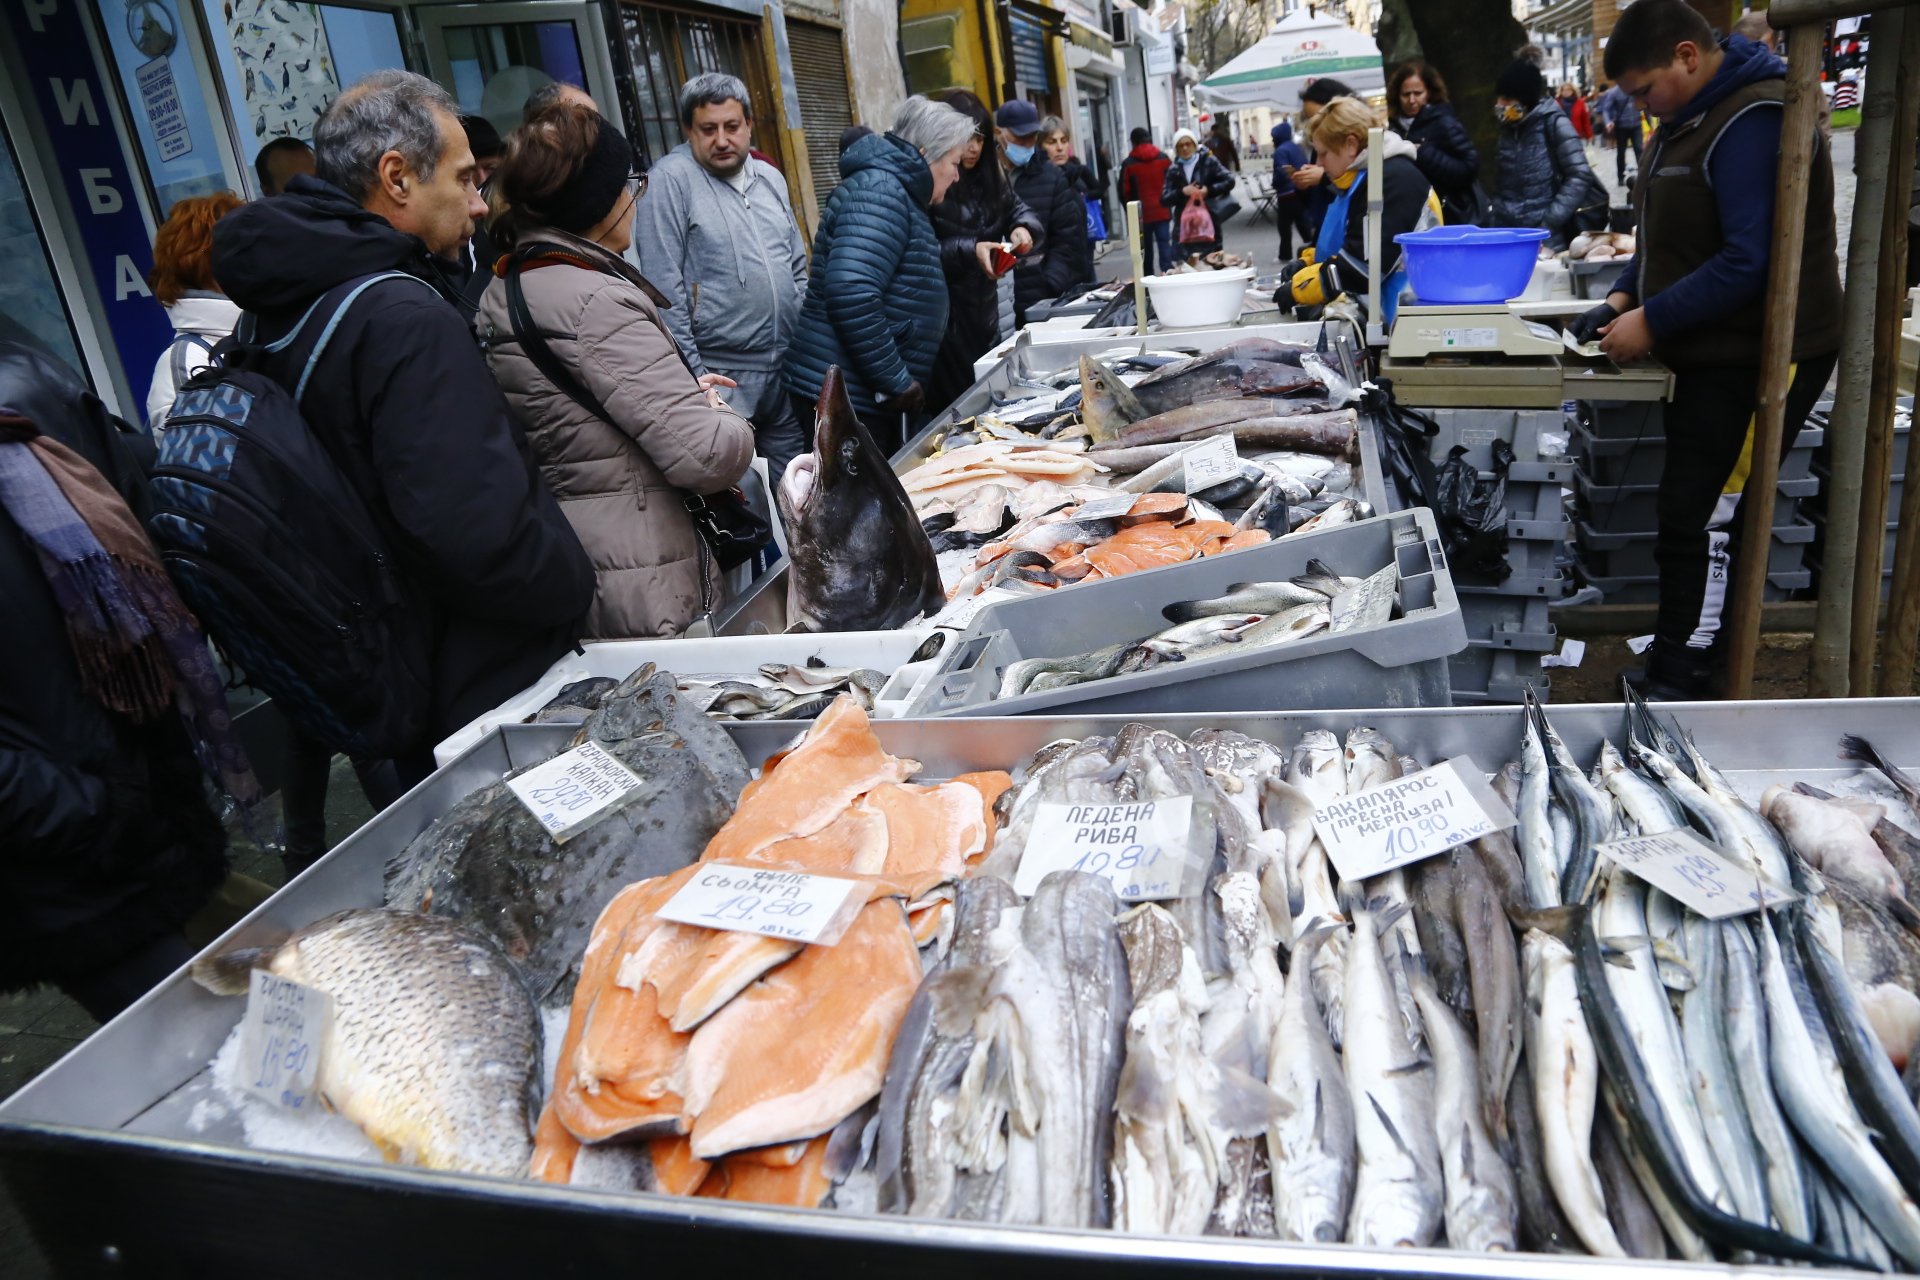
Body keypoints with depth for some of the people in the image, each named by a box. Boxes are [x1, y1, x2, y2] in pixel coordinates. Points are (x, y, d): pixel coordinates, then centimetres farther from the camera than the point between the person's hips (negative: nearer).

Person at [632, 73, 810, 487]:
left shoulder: (771, 178, 13)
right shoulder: (669, 180, -8)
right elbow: (664, 287, -12)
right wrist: (692, 375, -15)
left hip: (788, 374, 6)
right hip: (721, 378, -6)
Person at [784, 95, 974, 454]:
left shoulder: (897, 192, 20)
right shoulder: (880, 191, -14)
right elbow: (851, 294, -28)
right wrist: (897, 383, -22)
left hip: (869, 396, 10)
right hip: (848, 399, -10)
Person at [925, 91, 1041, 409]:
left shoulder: (988, 176, 9)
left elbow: (1016, 207, 18)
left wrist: (1022, 227, -4)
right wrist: (969, 251, -29)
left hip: (984, 307, 8)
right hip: (945, 314, -8)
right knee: (956, 405, -5)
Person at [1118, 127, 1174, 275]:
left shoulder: (1128, 164, -5)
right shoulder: (1164, 158, 4)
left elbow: (1124, 192, -3)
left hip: (1141, 214, -1)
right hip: (1163, 212, 1)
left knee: (1146, 250, 8)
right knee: (1165, 246, 1)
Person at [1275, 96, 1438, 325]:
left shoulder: (1395, 180, -16)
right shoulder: (1358, 180, 17)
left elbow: (1365, 263, -24)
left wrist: (1299, 289, -18)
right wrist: (1306, 263, 7)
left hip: (1395, 315, -10)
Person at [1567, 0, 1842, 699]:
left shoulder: (1753, 121, -18)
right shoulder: (1691, 117, 14)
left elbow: (1752, 260, -25)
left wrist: (1655, 321, -20)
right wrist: (1624, 296, 6)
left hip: (1760, 359, -10)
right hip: (1710, 354, 10)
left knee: (1704, 524, -9)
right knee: (1687, 517, 14)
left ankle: (1680, 688, 0)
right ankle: (1676, 660, 25)